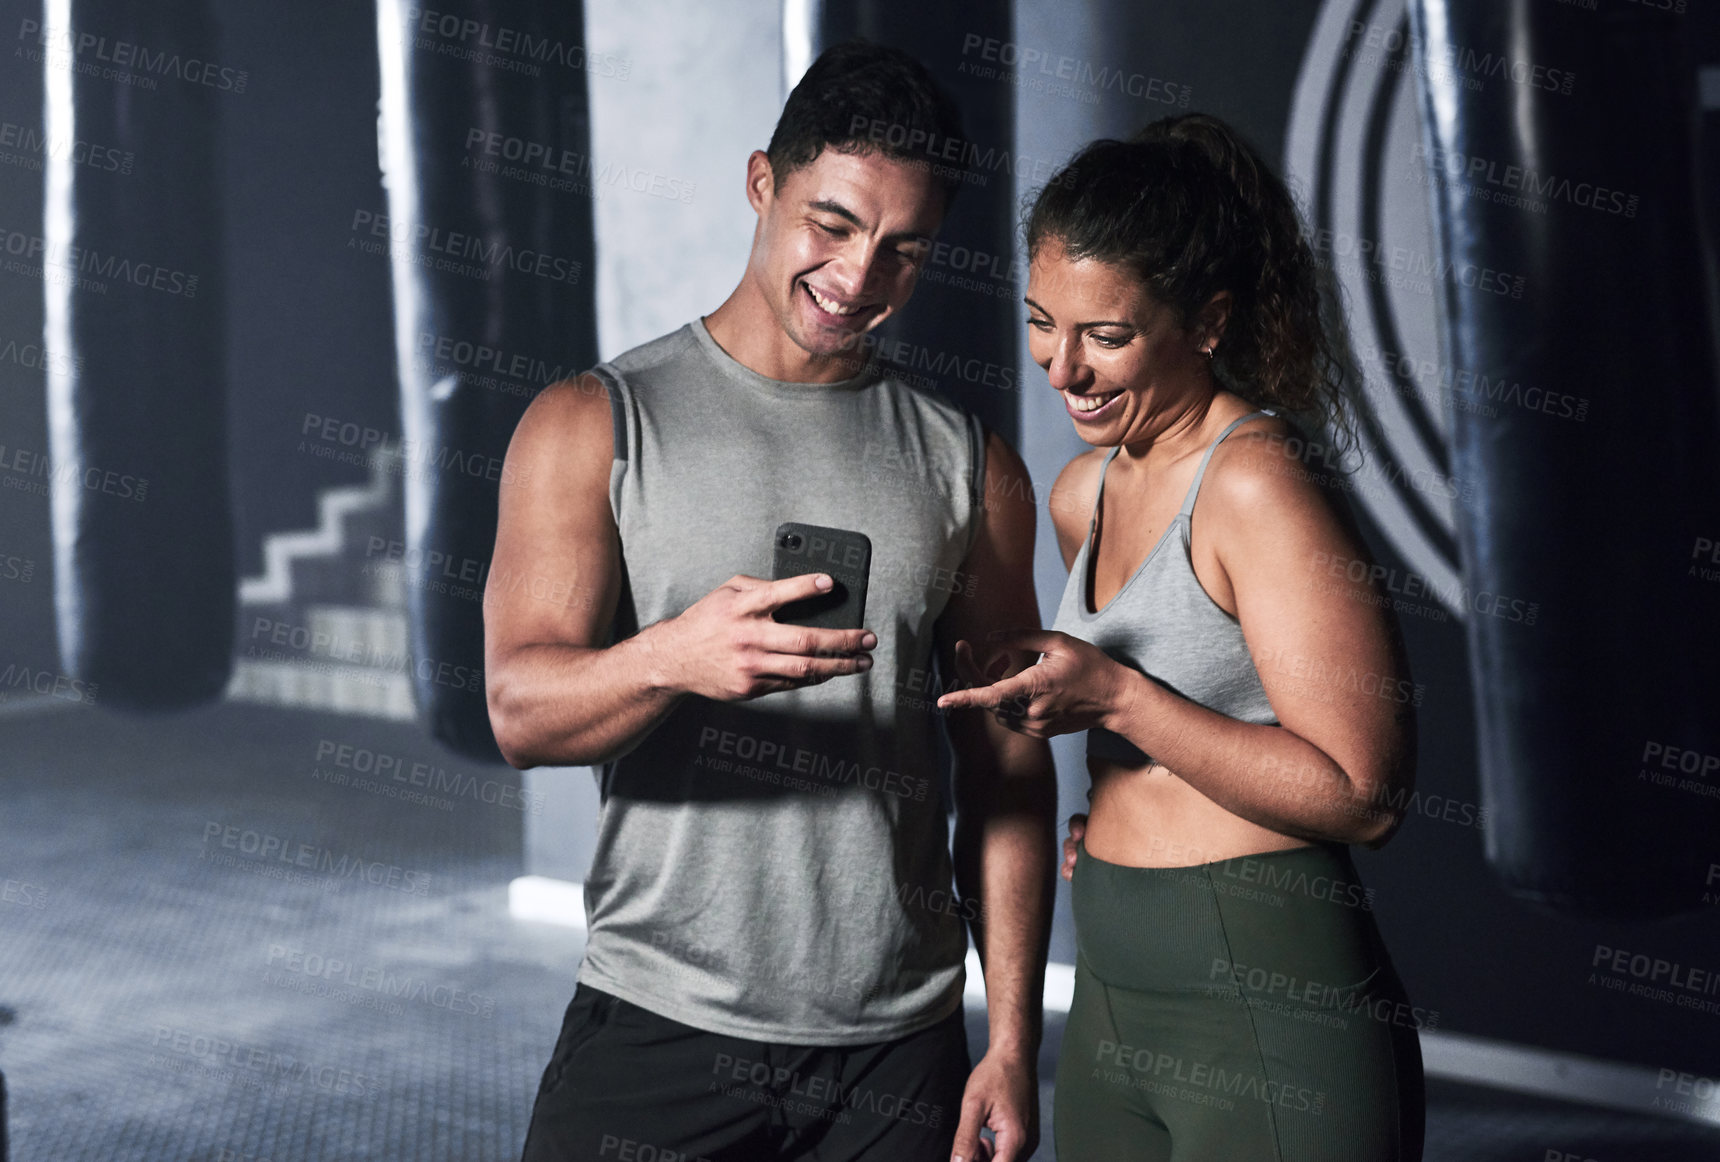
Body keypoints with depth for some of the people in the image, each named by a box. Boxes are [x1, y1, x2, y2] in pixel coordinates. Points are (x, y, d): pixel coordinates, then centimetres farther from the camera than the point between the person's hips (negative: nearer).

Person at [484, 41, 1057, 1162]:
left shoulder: (968, 466, 6)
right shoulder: (596, 425, -1)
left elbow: (1007, 767, 5)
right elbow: (521, 709, -11)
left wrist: (1014, 1039, 0)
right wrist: (673, 657, -32)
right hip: (657, 1028, -2)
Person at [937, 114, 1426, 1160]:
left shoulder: (1255, 483, -16)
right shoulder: (1081, 493, 9)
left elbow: (1365, 795, -19)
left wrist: (1116, 699, -22)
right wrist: (1109, 814, 6)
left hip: (1268, 1015, -8)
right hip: (1111, 999, 8)